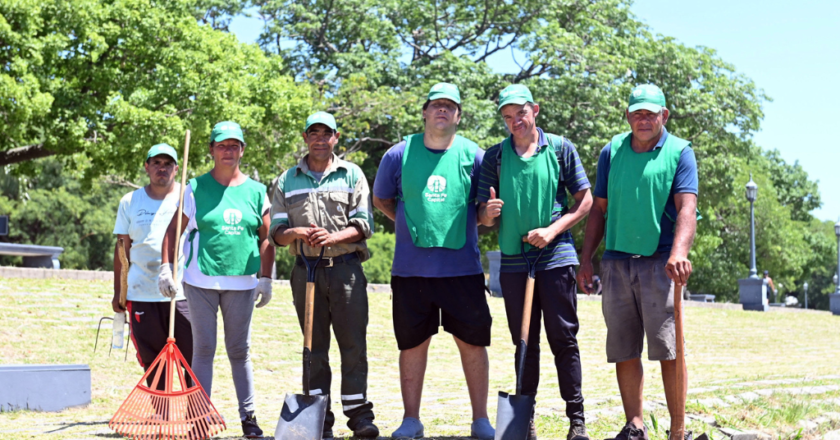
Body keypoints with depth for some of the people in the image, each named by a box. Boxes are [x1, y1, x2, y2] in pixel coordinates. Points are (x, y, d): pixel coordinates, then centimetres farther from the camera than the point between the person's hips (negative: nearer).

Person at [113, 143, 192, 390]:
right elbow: (122, 248, 13)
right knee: (152, 364, 6)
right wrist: (117, 292, 10)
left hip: (184, 294, -2)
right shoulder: (130, 202, 11)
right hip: (141, 294, 2)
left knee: (194, 358, -7)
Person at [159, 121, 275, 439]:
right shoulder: (196, 188, 3)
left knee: (240, 350, 7)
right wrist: (166, 267, -6)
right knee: (203, 349, 0)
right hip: (200, 281, -1)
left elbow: (266, 238, 10)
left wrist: (265, 278, 3)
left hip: (241, 283, 1)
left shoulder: (256, 192, 7)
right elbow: (174, 230, 3)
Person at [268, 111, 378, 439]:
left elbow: (363, 224, 1)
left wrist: (334, 237, -17)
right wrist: (295, 233, -14)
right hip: (306, 270, 1)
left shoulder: (352, 174, 9)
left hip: (346, 267, -1)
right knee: (314, 347, 4)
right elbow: (276, 231, 8)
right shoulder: (286, 181, 13)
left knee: (354, 344, -5)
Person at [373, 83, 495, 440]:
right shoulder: (399, 155, 3)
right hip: (411, 268, 0)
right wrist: (413, 223, 5)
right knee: (413, 344, 6)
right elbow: (381, 200, 16)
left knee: (473, 342, 3)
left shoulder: (473, 156, 3)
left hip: (462, 267, 0)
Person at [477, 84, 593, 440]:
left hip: (556, 256, -2)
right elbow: (484, 217, 7)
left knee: (563, 338, -2)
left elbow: (585, 200, 4)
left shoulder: (560, 148, 3)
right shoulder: (494, 156, 7)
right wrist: (488, 213, -18)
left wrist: (552, 230, -10)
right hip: (513, 260, 2)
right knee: (524, 343, 8)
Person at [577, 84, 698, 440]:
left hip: (659, 261, -4)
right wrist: (586, 260, 10)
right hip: (616, 262, 4)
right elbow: (599, 209, 16)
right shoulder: (612, 152, 12)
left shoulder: (680, 152, 1)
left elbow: (687, 207, -12)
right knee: (623, 351, 6)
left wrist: (679, 253, -28)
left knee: (668, 348, -7)